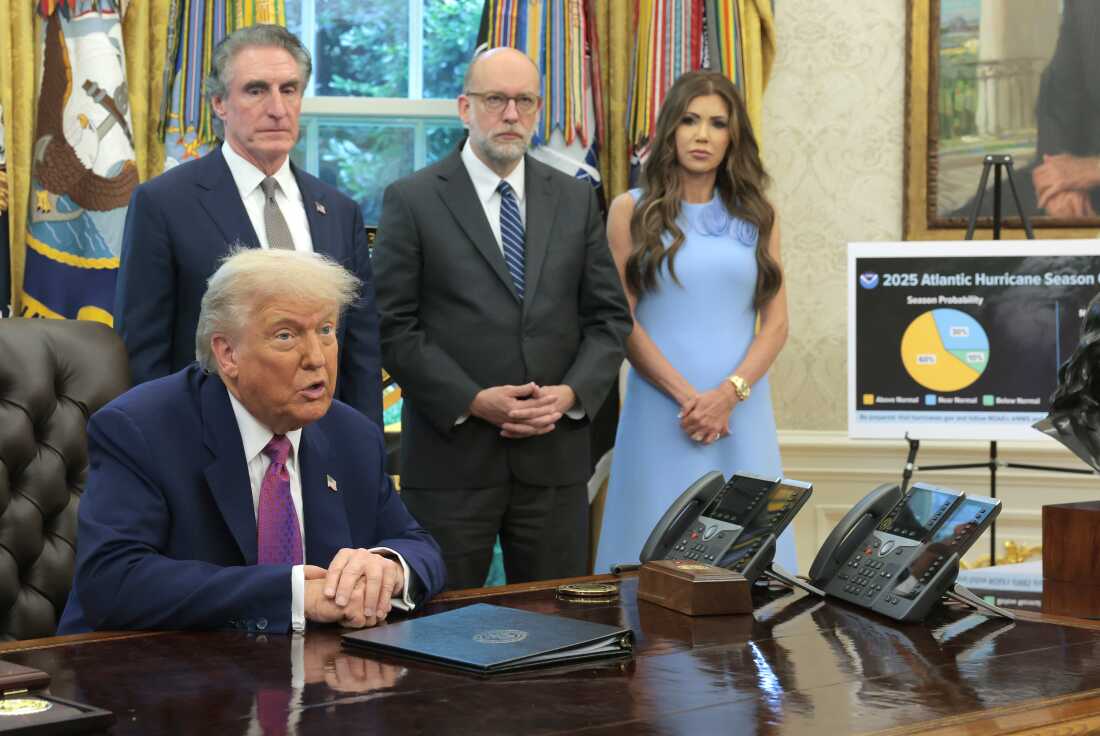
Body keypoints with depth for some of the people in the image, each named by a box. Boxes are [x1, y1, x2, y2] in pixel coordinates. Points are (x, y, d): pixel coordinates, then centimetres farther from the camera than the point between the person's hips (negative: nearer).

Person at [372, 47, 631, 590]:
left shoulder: (576, 200, 11)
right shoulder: (412, 201, -1)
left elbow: (609, 316, 10)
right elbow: (394, 326, -5)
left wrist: (571, 393, -8)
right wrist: (473, 401, -14)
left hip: (554, 458, 3)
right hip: (450, 455, -3)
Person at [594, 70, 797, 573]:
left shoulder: (757, 216, 11)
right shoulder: (632, 210, 4)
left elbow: (776, 324, 5)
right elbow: (621, 320, -3)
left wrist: (728, 393, -10)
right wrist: (686, 395, -12)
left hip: (742, 411, 2)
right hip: (662, 412, -2)